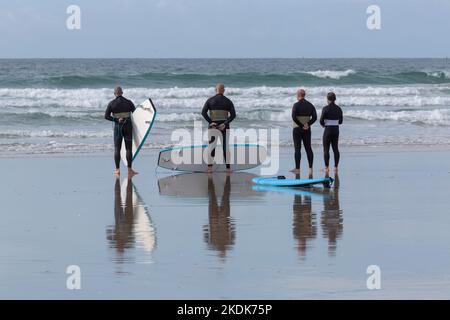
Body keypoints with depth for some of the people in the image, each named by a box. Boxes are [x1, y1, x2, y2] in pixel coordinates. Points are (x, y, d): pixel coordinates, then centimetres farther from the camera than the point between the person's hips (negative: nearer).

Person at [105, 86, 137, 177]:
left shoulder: (111, 103, -1)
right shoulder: (128, 102, 1)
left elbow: (106, 116, -7)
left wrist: (116, 120, -6)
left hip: (118, 126, 0)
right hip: (128, 126, 0)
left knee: (117, 149, 5)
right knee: (129, 148, 2)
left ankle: (117, 170, 0)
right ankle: (129, 170, 0)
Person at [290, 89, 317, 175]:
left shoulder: (296, 105, -11)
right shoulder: (310, 105, 6)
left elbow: (294, 117, -19)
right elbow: (314, 117, 0)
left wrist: (301, 125, -12)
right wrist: (307, 124, -7)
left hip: (297, 129, -5)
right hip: (307, 129, 5)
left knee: (297, 149, -1)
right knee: (308, 148, 8)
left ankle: (297, 169, 1)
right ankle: (310, 168, 4)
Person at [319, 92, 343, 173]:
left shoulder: (326, 108, -13)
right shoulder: (338, 108, 2)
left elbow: (321, 120, -14)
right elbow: (340, 121, 8)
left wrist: (323, 124, 7)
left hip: (328, 130, -5)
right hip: (336, 130, 5)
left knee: (326, 149, 1)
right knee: (335, 148, 9)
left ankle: (327, 167, 1)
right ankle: (336, 167, 9)